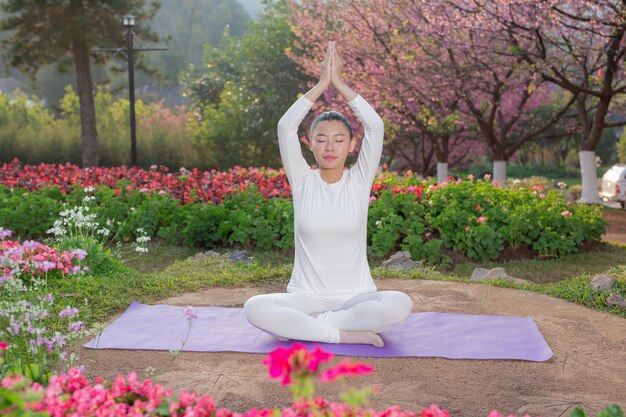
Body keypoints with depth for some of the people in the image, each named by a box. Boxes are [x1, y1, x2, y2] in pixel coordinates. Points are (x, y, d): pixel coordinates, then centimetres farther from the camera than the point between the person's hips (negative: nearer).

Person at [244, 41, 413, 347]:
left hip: (355, 296, 1)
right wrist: (321, 84, -11)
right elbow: (285, 127, -11)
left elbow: (375, 126, -11)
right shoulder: (303, 182, 1)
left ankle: (299, 327, -18)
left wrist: (339, 83, -9)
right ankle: (347, 333, -23)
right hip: (306, 296, -1)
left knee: (399, 305, -33)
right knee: (255, 308, -30)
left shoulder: (359, 181, 1)